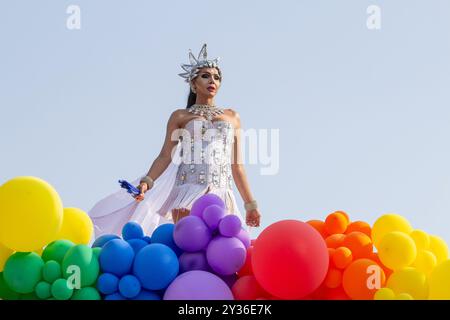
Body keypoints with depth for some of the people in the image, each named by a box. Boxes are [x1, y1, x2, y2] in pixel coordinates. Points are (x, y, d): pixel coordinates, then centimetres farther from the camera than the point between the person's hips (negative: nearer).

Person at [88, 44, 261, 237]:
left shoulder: (232, 117, 20)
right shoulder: (180, 117, 13)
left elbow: (236, 165, 20)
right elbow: (165, 156, 5)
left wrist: (250, 203, 16)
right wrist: (147, 181, -12)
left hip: (222, 196, 2)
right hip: (189, 190, -2)